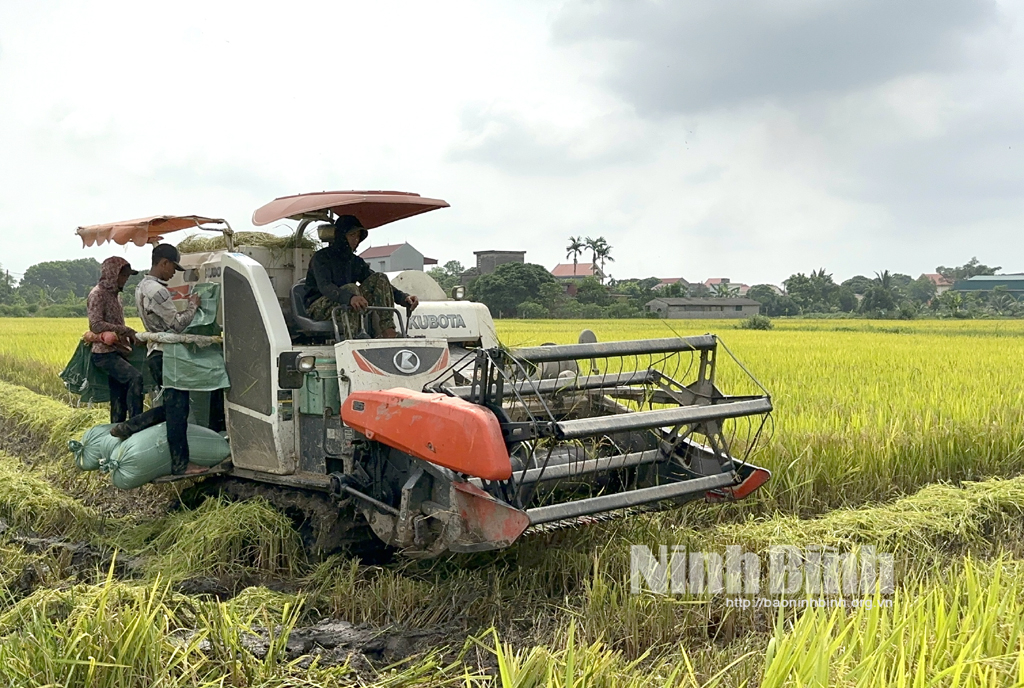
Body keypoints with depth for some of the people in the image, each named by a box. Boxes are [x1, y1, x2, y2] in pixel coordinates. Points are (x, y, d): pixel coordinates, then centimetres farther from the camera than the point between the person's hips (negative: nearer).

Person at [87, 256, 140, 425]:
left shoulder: (114, 294, 17)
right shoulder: (98, 293, -8)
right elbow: (96, 325, -19)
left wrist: (129, 335, 10)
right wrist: (126, 330, -23)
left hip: (118, 352, 9)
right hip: (104, 353, -9)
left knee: (119, 401, 8)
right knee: (135, 377, -29)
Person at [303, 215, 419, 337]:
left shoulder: (356, 262, 12)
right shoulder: (321, 257, -9)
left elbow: (380, 283, 7)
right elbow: (324, 286, -28)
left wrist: (403, 298, -13)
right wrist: (349, 297, -49)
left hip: (350, 308, 6)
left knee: (379, 277, -9)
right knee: (351, 288, -33)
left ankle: (387, 331, -24)